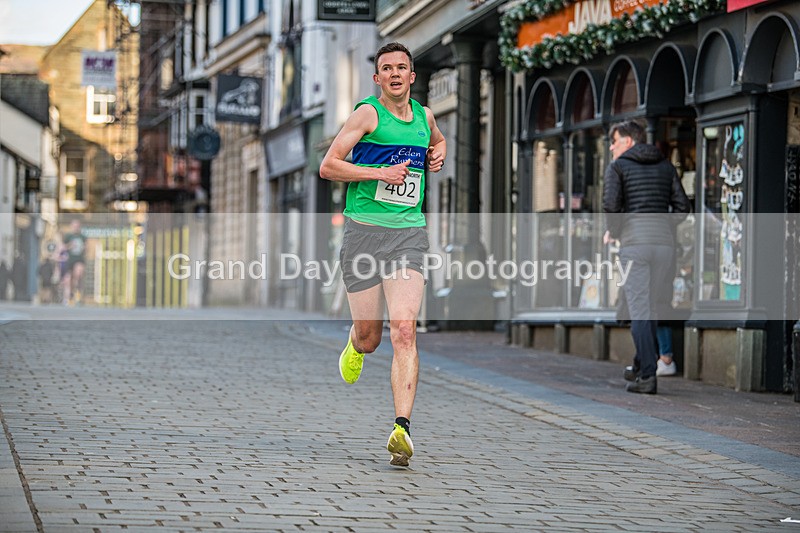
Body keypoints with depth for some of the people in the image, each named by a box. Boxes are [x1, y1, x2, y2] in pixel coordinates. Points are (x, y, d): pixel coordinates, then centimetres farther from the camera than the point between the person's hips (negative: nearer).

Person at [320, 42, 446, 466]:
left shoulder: (424, 116, 13)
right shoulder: (368, 113, -3)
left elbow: (437, 141, 38)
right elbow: (328, 167, -7)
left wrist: (438, 154, 14)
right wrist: (381, 173, -14)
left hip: (409, 233, 2)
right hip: (364, 229, -2)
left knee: (404, 330, -15)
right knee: (369, 337, 5)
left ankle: (402, 428, -20)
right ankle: (355, 345, 45)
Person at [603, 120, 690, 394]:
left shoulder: (617, 166, 3)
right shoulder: (665, 166, 16)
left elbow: (611, 203, -12)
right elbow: (682, 206, 8)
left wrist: (611, 232, 6)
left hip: (634, 241, -4)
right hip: (664, 241, 4)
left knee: (639, 310, -4)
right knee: (652, 308, 16)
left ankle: (648, 376, -12)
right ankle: (640, 366, 25)